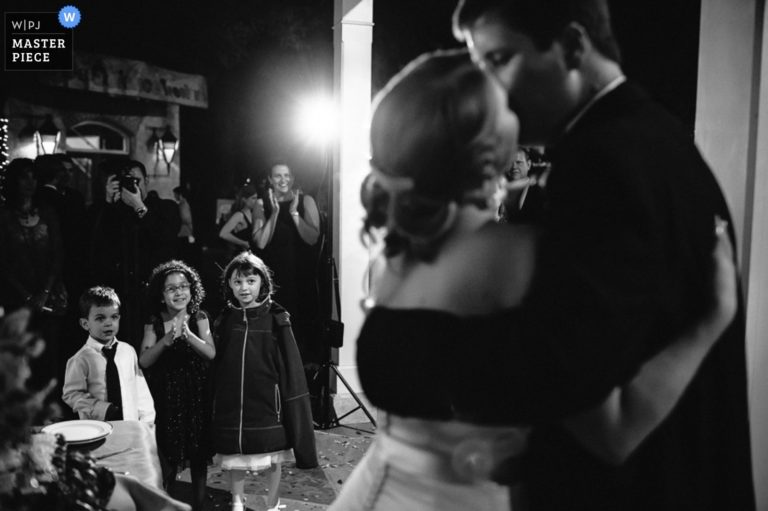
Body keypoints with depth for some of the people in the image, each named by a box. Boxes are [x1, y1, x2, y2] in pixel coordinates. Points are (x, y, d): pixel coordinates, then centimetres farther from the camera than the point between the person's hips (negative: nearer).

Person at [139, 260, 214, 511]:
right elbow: (144, 361, -10)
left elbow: (211, 353, -14)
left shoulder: (198, 318, -4)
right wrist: (167, 340, -25)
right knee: (167, 458, 2)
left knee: (198, 455, 9)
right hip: (166, 397, 0)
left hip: (196, 396, 0)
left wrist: (188, 335, -29)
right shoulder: (154, 323, -3)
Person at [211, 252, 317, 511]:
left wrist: (293, 402, -9)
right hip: (232, 401, 2)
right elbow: (215, 365, 5)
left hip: (267, 401, -2)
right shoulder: (225, 320, 1)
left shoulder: (276, 319, -7)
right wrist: (215, 401, 3)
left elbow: (290, 367, -7)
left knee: (273, 459, 11)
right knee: (235, 456, 15)